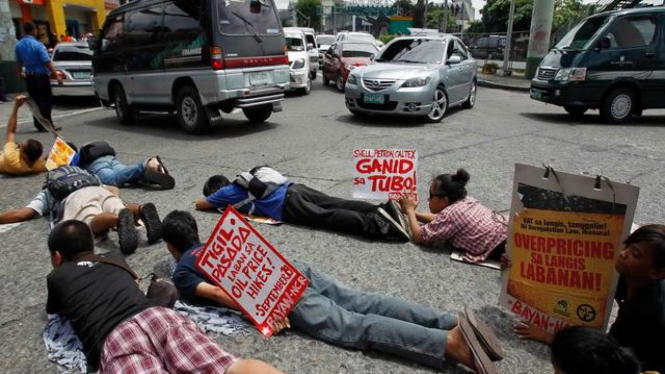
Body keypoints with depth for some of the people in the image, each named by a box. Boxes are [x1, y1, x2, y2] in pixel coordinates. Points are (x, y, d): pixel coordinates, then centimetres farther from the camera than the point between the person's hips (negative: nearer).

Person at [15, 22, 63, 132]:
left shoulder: (19, 45, 7)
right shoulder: (37, 45, -16)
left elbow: (19, 61, 17)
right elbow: (47, 62, -19)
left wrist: (19, 73, 33)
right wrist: (56, 75, -15)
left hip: (29, 77, 7)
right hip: (41, 77, -7)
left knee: (35, 101, 12)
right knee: (46, 101, -1)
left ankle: (39, 125, 15)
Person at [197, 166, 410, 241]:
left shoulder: (226, 192, 15)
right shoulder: (239, 184, 34)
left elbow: (199, 204, 26)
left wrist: (216, 203, 47)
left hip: (287, 205, -7)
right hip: (293, 189, 7)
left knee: (327, 217, -20)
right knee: (338, 204, -5)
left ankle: (374, 225, -37)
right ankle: (381, 210, -19)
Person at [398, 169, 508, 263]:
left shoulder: (450, 214, -10)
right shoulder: (467, 200, 16)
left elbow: (419, 237, -4)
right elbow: (439, 219, 33)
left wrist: (410, 210, 9)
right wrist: (413, 213, 24)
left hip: (501, 246, -10)